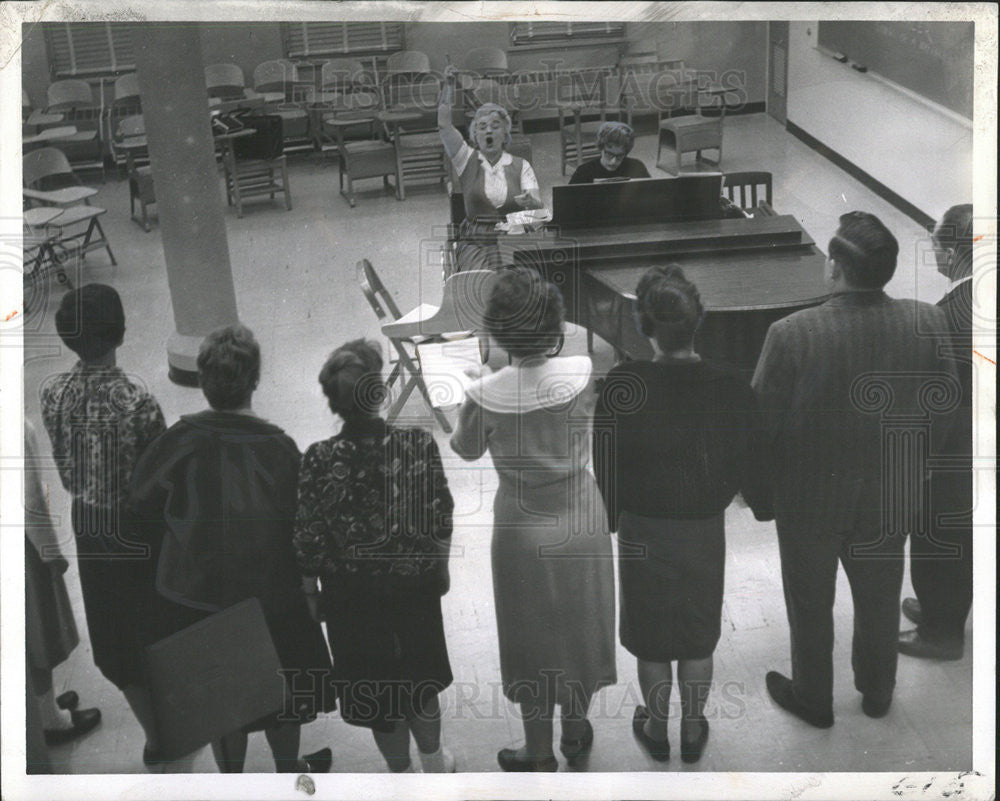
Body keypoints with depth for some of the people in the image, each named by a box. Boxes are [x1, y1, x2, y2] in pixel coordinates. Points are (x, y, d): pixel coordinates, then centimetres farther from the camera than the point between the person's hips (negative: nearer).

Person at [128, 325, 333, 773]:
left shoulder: (181, 439, -18)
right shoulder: (278, 446, -19)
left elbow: (141, 513, -8)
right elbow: (300, 527, -12)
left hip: (199, 601, 1)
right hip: (273, 599, 0)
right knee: (280, 692, 23)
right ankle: (288, 769, 42)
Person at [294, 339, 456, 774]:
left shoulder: (319, 460, -20)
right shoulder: (418, 442, -17)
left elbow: (309, 538, -13)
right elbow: (441, 514, -7)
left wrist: (310, 591, 3)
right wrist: (440, 564, 10)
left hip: (353, 593, -1)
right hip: (415, 580, 2)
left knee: (375, 684, 19)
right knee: (420, 673, 26)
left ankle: (402, 775, 36)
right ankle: (433, 761, 44)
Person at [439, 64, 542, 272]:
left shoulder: (520, 166, 12)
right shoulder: (467, 161, 11)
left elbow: (538, 204, 1)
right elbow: (444, 124, 2)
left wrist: (530, 201, -23)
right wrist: (449, 85, -3)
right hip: (476, 244, 0)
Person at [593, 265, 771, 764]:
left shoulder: (623, 387, -21)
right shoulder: (730, 387, -16)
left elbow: (605, 464, -10)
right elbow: (752, 465, -5)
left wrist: (613, 517, 6)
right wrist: (764, 510, 14)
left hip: (643, 534, -1)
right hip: (706, 533, 2)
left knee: (651, 637, 18)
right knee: (699, 636, 20)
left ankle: (656, 731, 35)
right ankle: (693, 732, 36)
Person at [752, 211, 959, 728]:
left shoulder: (791, 334, -28)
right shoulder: (928, 325, -17)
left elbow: (763, 422, -17)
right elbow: (941, 412, -5)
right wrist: (915, 465, 13)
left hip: (809, 497, -3)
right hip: (891, 499, 3)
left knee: (810, 604, 20)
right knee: (880, 600, 25)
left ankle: (813, 699, 40)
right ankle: (877, 693, 47)